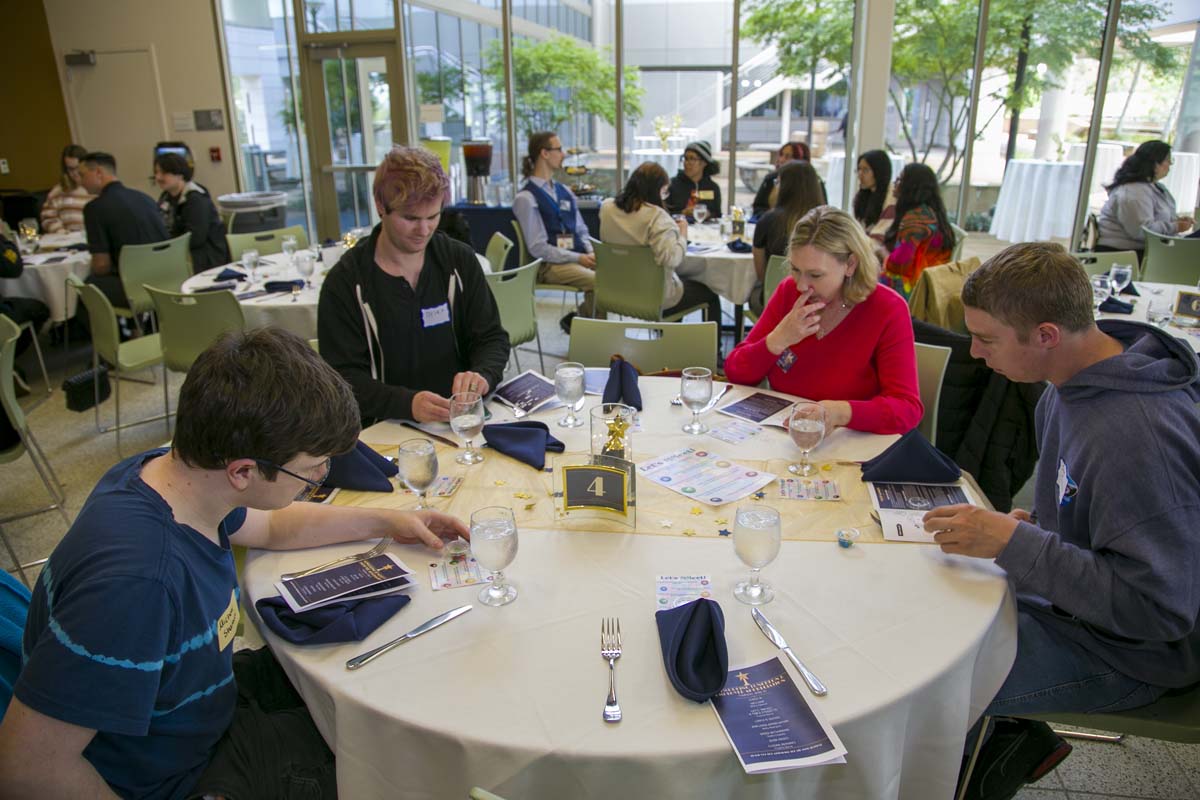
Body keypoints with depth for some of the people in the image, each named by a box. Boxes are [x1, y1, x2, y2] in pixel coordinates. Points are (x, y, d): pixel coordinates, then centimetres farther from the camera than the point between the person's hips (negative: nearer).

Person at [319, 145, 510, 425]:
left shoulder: (460, 260, 6)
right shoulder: (345, 281, -4)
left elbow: (492, 338, 8)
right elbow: (345, 376, -6)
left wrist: (482, 375, -15)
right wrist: (408, 403, -25)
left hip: (463, 419, 3)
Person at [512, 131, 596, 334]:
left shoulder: (564, 191, 17)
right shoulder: (526, 198, -5)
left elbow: (581, 231, 19)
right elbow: (538, 248, -11)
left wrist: (591, 254, -3)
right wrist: (578, 258, -16)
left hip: (578, 257, 7)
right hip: (550, 265, -7)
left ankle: (577, 319, -2)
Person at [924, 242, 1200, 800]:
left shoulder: (1140, 435, -33)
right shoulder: (1075, 379, -3)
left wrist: (1014, 543, -30)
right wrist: (1033, 523, -1)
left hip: (1125, 650, -9)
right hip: (1064, 594, 9)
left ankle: (1006, 748, 14)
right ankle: (1011, 740, 19)